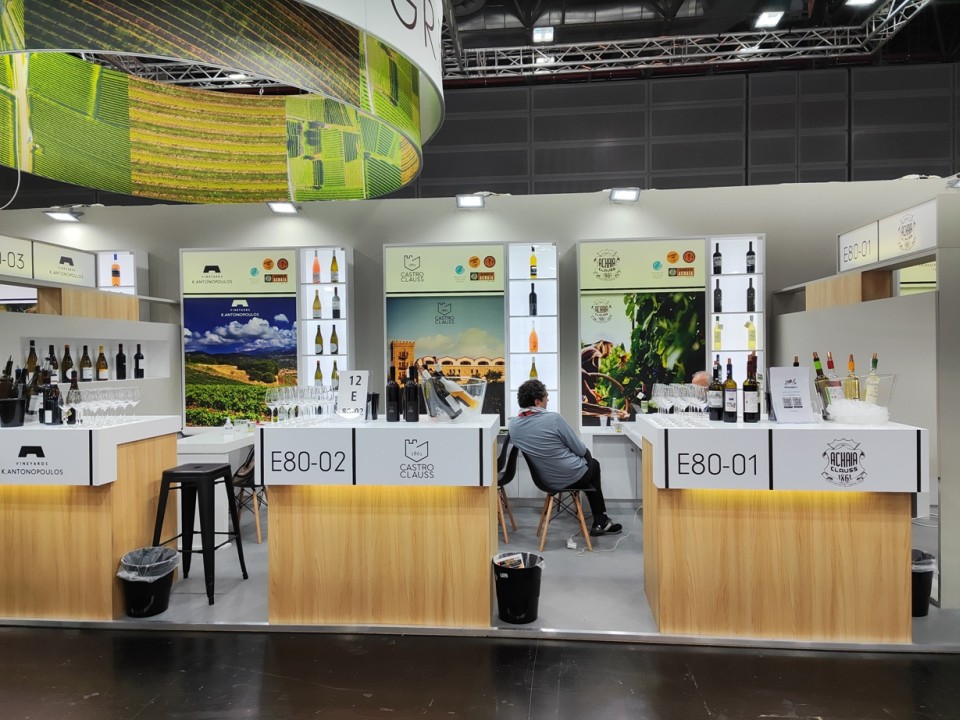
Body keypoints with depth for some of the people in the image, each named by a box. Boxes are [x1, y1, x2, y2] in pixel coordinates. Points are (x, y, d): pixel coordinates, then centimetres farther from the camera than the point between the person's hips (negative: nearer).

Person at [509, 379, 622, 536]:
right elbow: (579, 449, -15)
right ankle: (600, 521, 38)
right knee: (593, 464, 29)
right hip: (572, 477, -6)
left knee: (592, 464, 32)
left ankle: (600, 522, 38)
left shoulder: (513, 425, -6)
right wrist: (586, 453, 9)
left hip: (547, 480, 6)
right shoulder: (553, 419, -25)